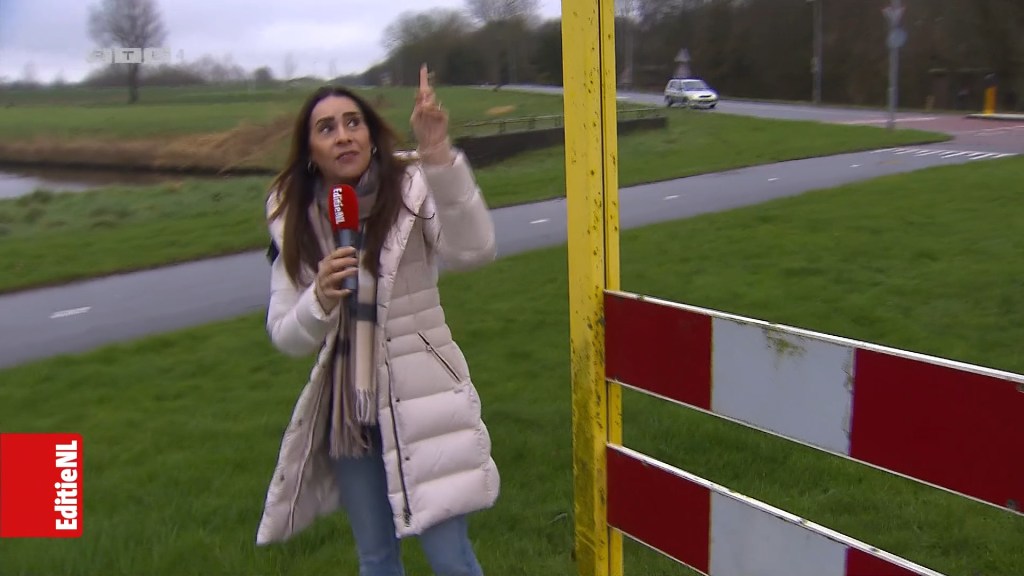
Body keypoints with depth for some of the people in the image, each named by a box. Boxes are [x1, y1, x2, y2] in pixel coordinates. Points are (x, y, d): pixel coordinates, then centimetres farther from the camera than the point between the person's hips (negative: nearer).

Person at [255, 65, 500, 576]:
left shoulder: (411, 188, -12)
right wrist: (320, 298, -23)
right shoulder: (294, 221, -2)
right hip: (346, 412, 4)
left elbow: (472, 250, -32)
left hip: (420, 403, -3)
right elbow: (285, 336, -2)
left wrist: (439, 155, -43)